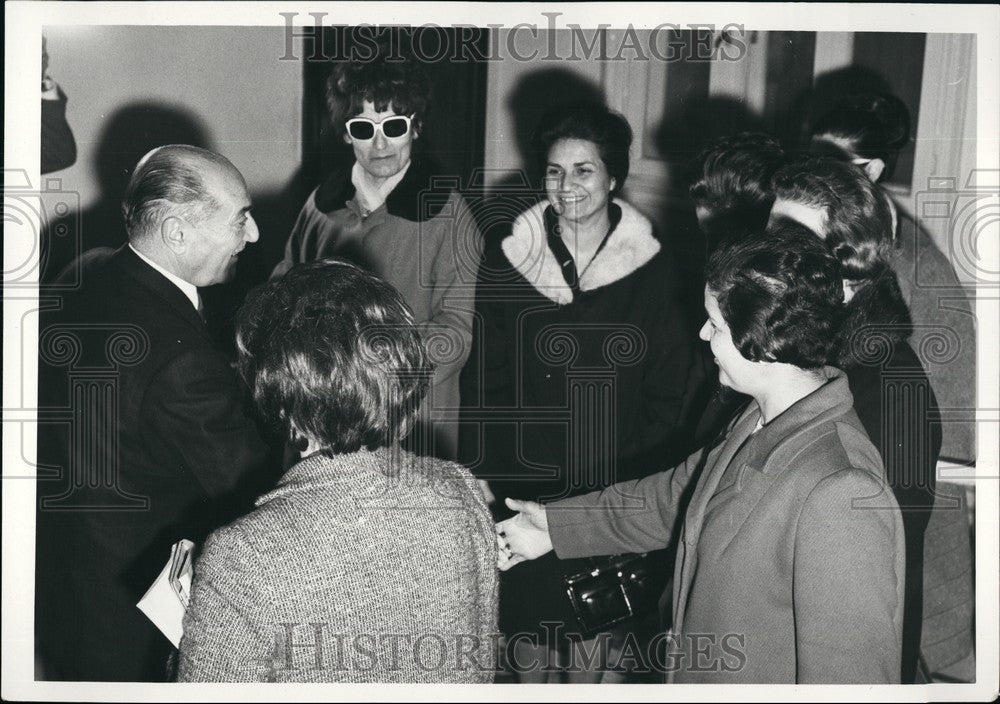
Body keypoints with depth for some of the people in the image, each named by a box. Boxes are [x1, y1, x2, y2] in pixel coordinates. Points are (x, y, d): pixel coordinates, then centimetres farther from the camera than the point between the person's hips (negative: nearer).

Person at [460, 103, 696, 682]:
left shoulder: (651, 271, -7)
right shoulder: (507, 264, -3)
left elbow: (668, 394, -4)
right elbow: (483, 385, 0)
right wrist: (483, 481, -5)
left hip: (613, 493, -1)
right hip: (523, 488, 1)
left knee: (592, 623, 14)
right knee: (527, 621, 14)